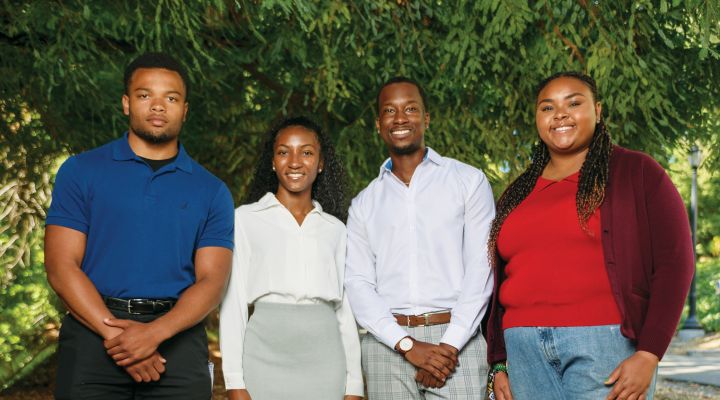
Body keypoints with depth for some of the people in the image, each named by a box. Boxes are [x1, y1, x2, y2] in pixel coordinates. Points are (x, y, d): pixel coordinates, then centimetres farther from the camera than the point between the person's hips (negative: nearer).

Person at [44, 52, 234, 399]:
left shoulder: (212, 191, 7)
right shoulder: (80, 172, 5)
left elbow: (211, 280, -1)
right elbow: (61, 267, -3)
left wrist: (155, 332, -17)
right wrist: (115, 334, -14)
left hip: (177, 337, 1)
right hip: (94, 332, -1)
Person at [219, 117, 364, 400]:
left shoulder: (335, 228, 14)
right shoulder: (246, 219, 6)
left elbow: (346, 308, 12)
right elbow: (233, 301, 1)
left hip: (325, 359, 2)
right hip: (267, 353, -2)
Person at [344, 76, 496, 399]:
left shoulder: (469, 181, 7)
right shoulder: (364, 204, 14)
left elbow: (480, 270, 0)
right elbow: (357, 284, 4)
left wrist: (449, 345, -10)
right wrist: (408, 345, -10)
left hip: (455, 340, -2)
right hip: (387, 345, 2)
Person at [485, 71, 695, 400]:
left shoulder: (636, 172, 3)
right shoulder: (517, 194, 16)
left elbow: (674, 264, -4)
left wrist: (648, 355, -11)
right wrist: (499, 364, 11)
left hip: (604, 346, -4)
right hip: (525, 350, 4)